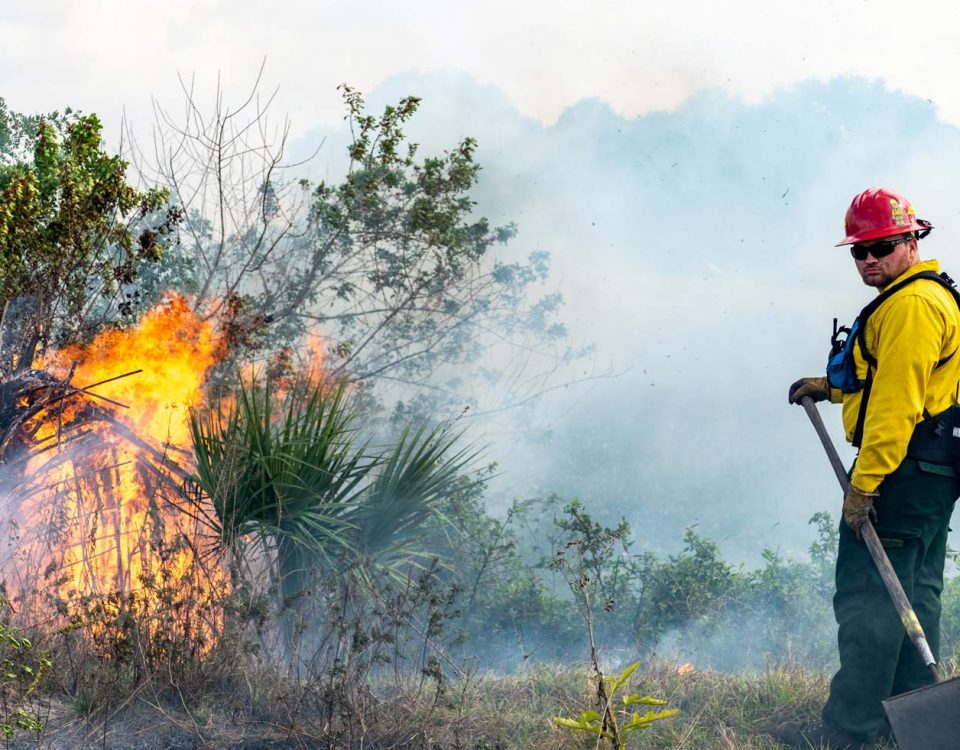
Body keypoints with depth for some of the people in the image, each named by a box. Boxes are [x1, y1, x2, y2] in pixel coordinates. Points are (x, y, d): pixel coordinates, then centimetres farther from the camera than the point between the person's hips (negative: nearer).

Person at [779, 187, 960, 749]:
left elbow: (897, 401, -22)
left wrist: (864, 482, -23)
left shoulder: (912, 304, -15)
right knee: (915, 594, 14)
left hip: (902, 467, -11)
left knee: (867, 597, -11)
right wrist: (832, 386, 21)